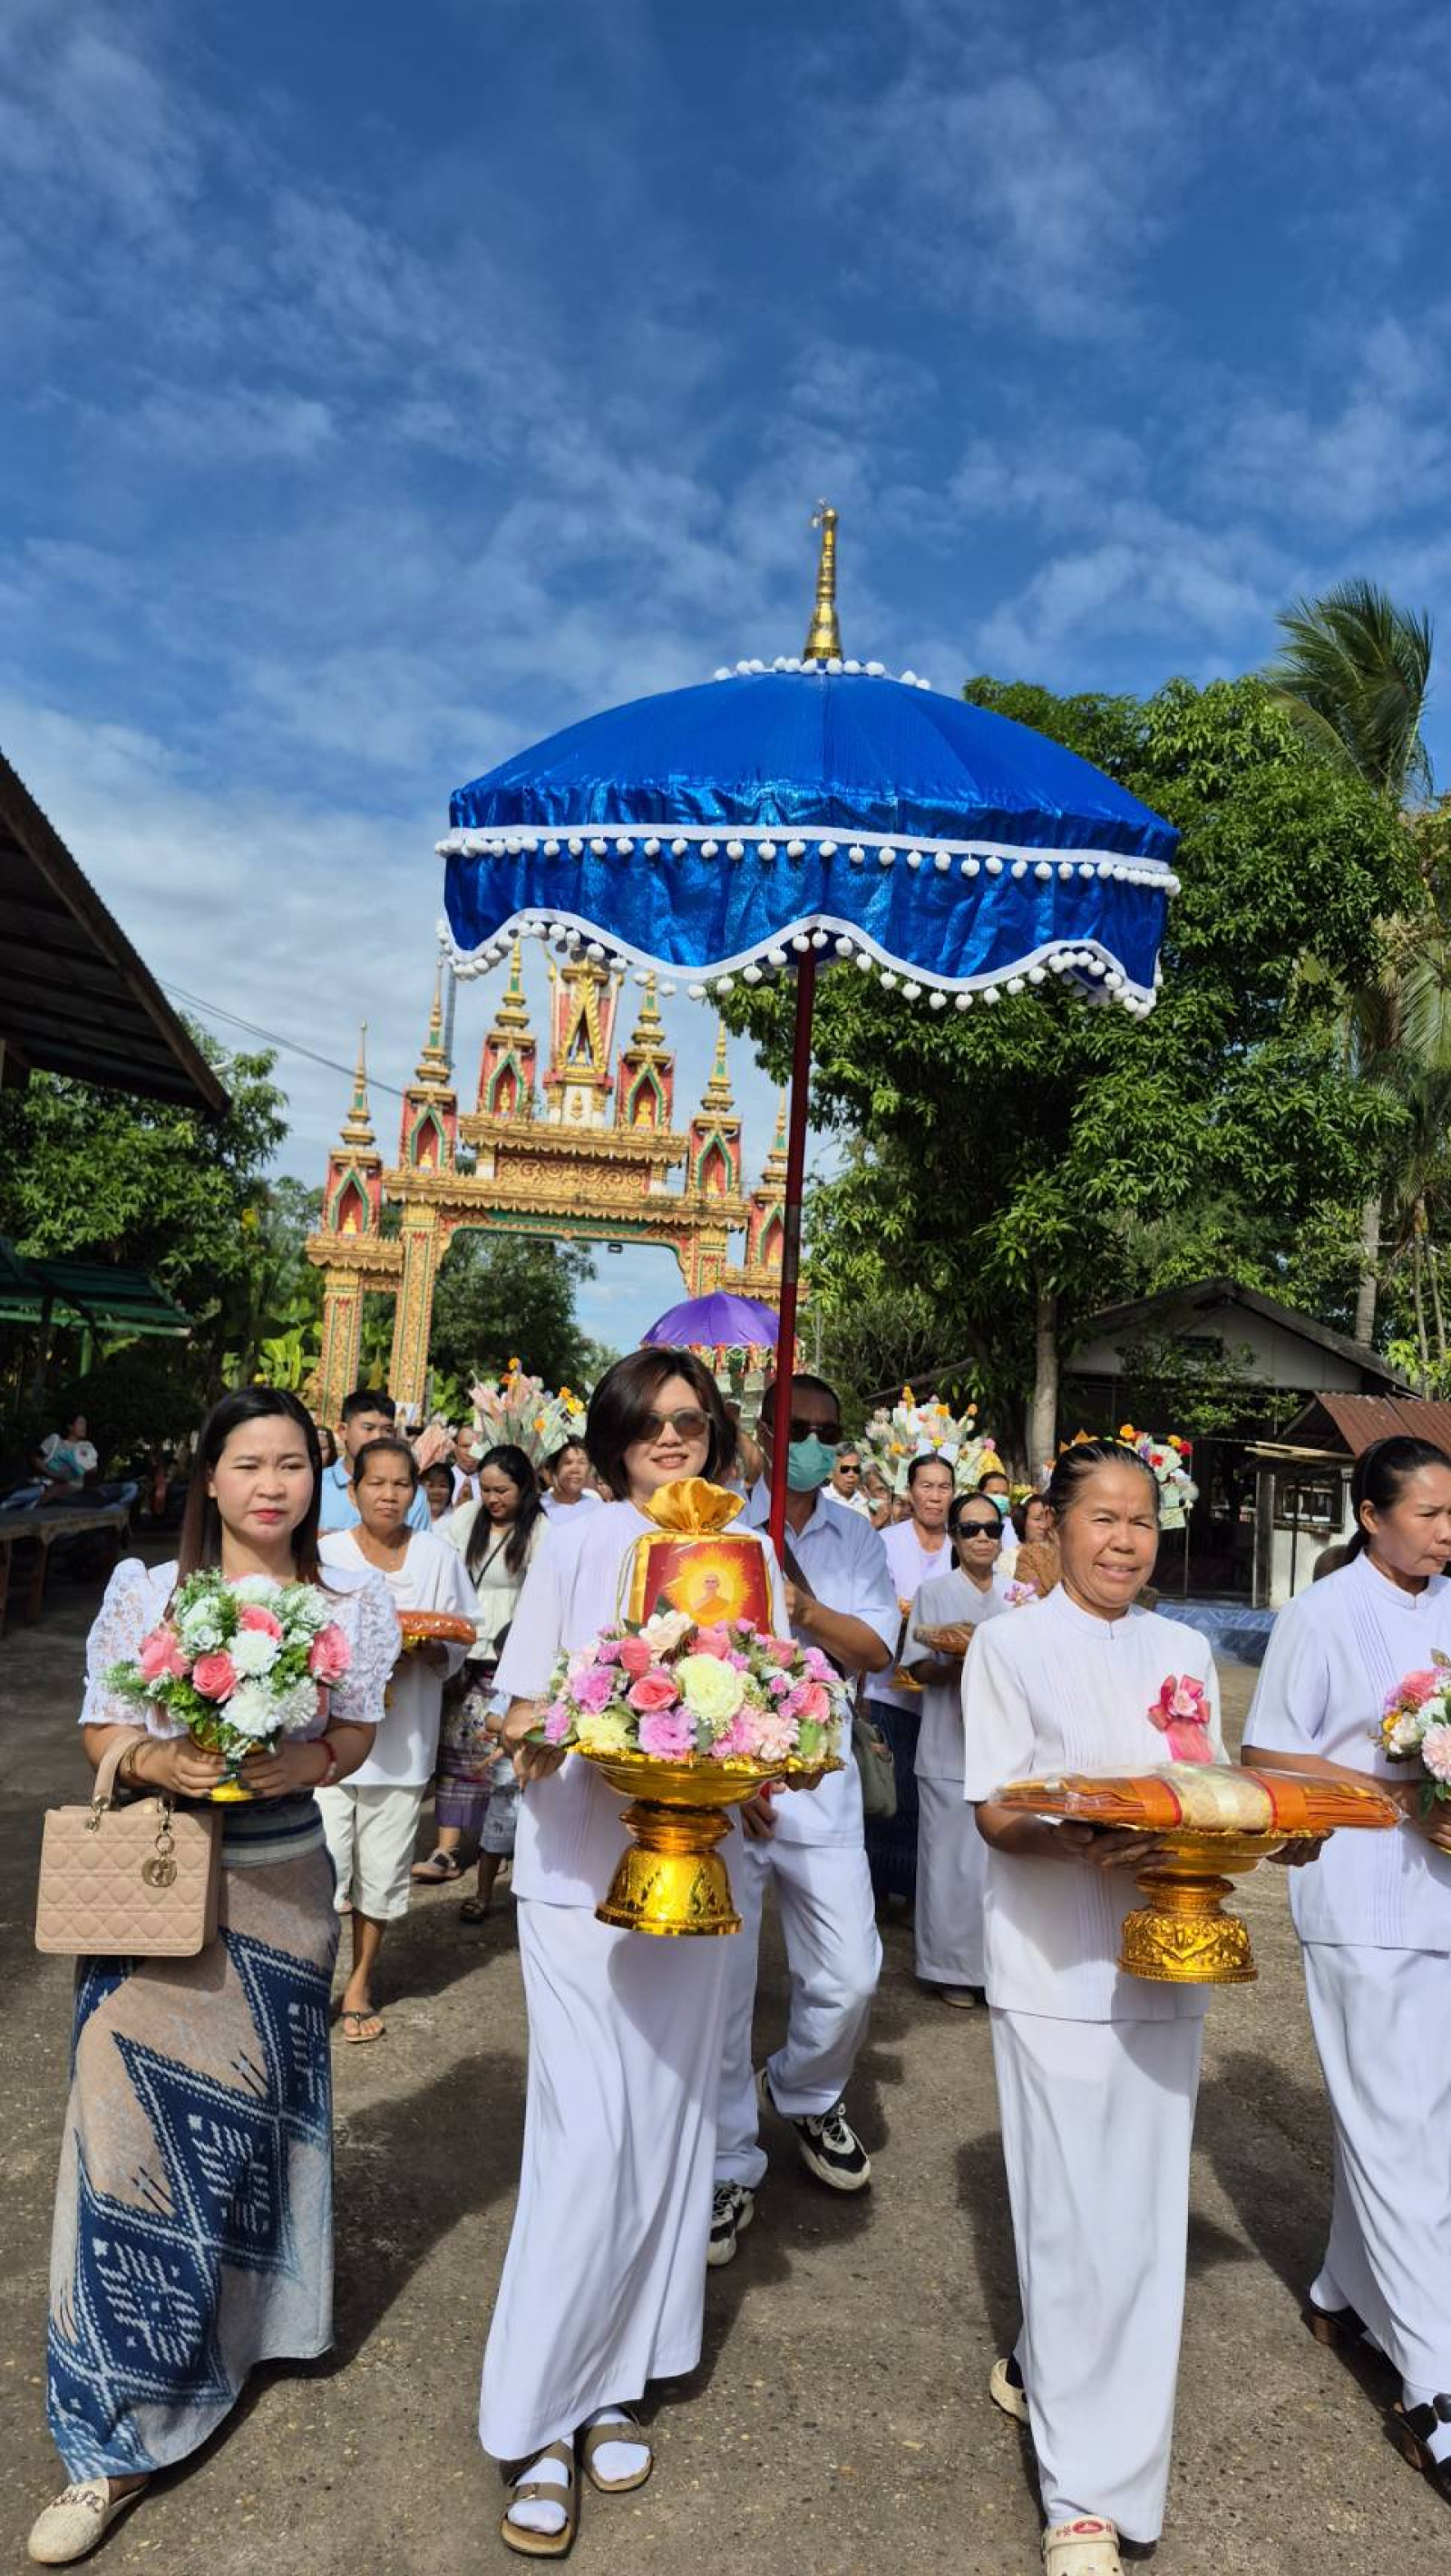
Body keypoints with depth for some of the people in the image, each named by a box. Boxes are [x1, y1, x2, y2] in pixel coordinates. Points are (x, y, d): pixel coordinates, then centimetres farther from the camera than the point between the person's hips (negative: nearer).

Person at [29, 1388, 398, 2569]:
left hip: (282, 1892, 1)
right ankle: (120, 2436, 21)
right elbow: (103, 1733, -2)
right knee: (138, 2122, 1)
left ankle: (253, 2317, 42)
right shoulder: (144, 1592, -5)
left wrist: (302, 1764, -18)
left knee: (259, 2114, 14)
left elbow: (356, 1736, 2)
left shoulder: (351, 1602, -3)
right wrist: (159, 1762, -22)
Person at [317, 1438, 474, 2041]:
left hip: (404, 1737, 2)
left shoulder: (438, 1557, 1)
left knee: (383, 1869, 12)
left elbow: (460, 1641, 5)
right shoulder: (326, 1553, -4)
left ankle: (360, 1984, 31)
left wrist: (424, 1654, -15)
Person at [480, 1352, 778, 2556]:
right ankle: (536, 2425, 12)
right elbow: (522, 1725, -5)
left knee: (666, 2128, 11)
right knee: (591, 2137, -6)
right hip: (577, 1871, -4)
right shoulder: (577, 1542, -6)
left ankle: (605, 2390, 30)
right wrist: (568, 1727, -25)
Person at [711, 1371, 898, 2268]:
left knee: (850, 1974, 6)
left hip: (821, 1778, 3)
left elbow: (878, 1649, -1)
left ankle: (808, 2095, 37)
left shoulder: (857, 1539, 8)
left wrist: (810, 1609, -18)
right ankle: (730, 2167, 22)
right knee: (721, 1981, 2)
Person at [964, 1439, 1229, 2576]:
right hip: (1056, 1962, -4)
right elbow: (996, 1815, -8)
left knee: (1145, 2210, 12)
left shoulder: (1186, 1650, 9)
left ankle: (1044, 2368, 37)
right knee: (1079, 2215, 0)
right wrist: (1081, 1842, -26)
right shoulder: (1011, 1644, -5)